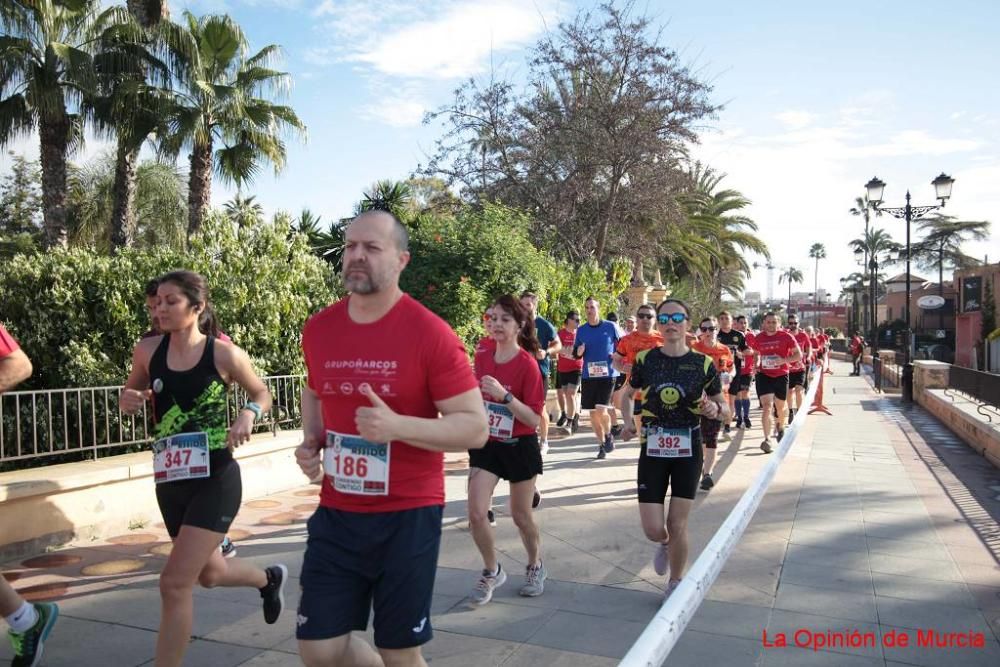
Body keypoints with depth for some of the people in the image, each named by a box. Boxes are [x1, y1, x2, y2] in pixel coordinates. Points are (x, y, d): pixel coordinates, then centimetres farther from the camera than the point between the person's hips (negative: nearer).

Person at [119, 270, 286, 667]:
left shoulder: (224, 355, -12)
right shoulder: (147, 351, -3)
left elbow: (262, 394, 4)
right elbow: (132, 394, 15)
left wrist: (248, 415, -17)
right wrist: (127, 401, -8)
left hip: (216, 479, -5)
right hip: (171, 482, 6)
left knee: (175, 583, -11)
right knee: (209, 574, 22)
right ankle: (269, 578, 54)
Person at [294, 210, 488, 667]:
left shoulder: (430, 333, -15)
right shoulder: (318, 329, 1)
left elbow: (475, 428, -14)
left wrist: (397, 426, -28)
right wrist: (310, 442, 3)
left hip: (407, 516, -4)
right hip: (337, 513, 5)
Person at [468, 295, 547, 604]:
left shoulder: (527, 364, -16)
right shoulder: (481, 358, -1)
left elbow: (535, 418, -20)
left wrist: (505, 395, -32)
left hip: (519, 448, -4)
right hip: (486, 445, 4)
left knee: (521, 516, 11)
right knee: (476, 514, -5)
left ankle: (535, 567, 39)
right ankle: (492, 572, 20)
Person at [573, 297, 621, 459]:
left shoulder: (610, 327, -1)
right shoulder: (581, 330, 6)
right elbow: (576, 354, 12)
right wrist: (578, 352, -10)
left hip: (608, 374, -3)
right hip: (588, 376, 4)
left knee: (601, 410, -15)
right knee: (593, 413, 7)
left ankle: (608, 436, 13)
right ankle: (602, 444, 24)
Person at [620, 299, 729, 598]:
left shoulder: (703, 363, -6)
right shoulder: (645, 359, -4)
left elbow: (726, 409, 2)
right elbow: (628, 395, 13)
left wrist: (716, 410, -21)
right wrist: (628, 422, -4)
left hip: (688, 450, -1)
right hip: (653, 449, 1)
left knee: (677, 525, 2)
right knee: (653, 530, -2)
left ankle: (675, 584, 28)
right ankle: (665, 544, 37)